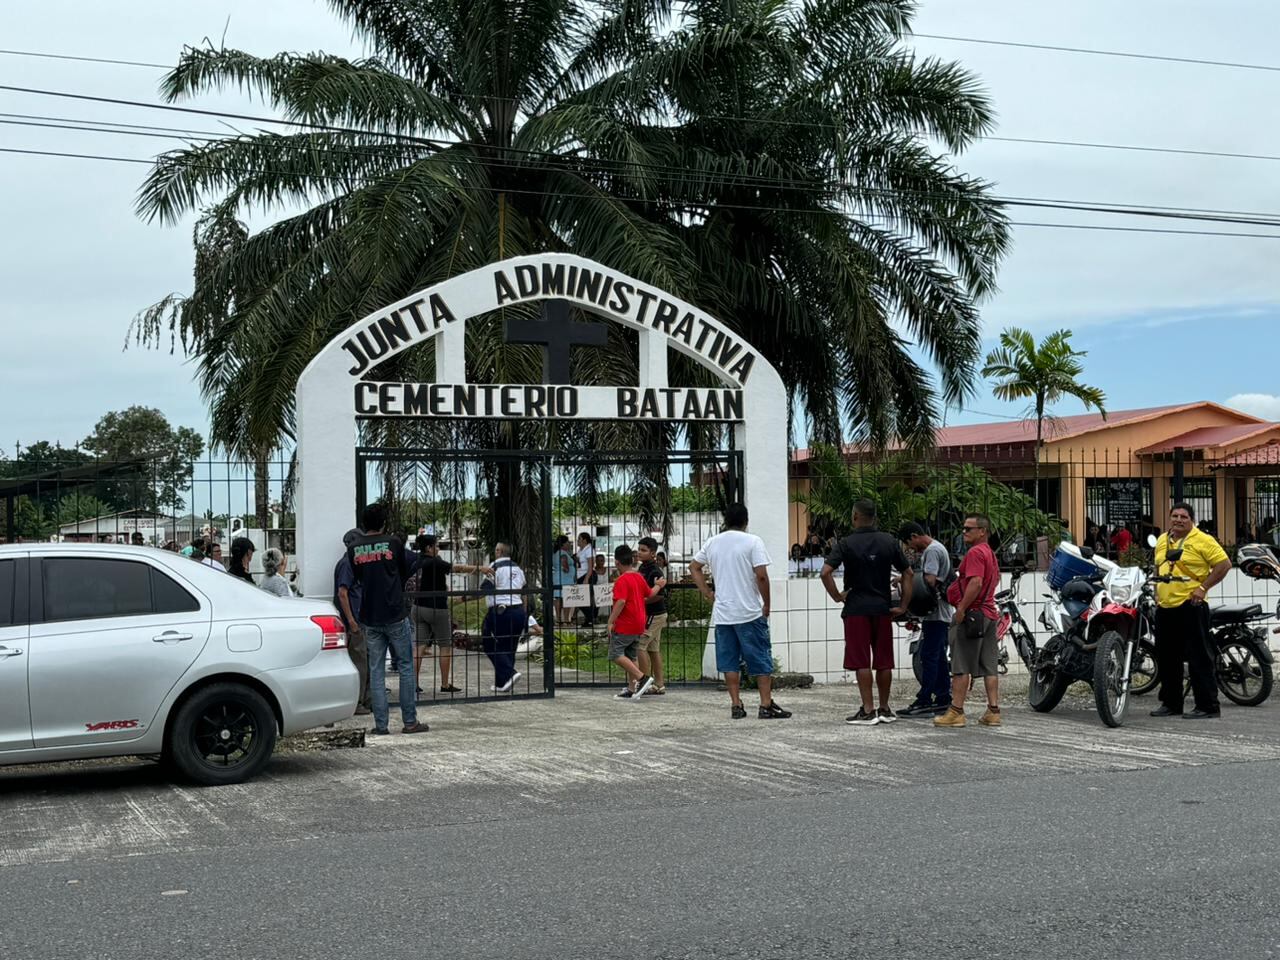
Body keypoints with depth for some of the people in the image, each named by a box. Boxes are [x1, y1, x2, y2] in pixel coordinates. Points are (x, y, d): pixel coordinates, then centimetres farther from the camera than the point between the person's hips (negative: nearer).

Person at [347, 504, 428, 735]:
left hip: (369, 618, 3)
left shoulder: (353, 548, 3)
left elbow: (358, 578, 13)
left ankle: (381, 725, 5)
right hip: (394, 615, -3)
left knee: (376, 671, 6)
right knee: (406, 666, 6)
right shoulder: (393, 542, -4)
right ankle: (409, 722, 5)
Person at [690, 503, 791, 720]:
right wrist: (766, 604, -4)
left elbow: (694, 567, 18)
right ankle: (766, 705, 2)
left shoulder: (712, 543, 8)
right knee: (761, 661, 3)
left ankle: (736, 705, 8)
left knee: (730, 662, 8)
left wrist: (707, 593, 17)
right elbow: (761, 575, -14)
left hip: (722, 613, 4)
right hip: (750, 612, -4)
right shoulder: (752, 542, -8)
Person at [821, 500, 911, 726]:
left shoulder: (846, 544, -7)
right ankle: (884, 709, 19)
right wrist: (903, 605, 8)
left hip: (856, 608, -4)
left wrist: (836, 596, -5)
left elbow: (825, 572, -17)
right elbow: (908, 573, 6)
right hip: (883, 608, 4)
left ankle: (868, 711, -1)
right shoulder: (890, 542, 4)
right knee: (884, 662, 10)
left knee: (862, 662, 0)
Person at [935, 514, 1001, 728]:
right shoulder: (990, 553, 20)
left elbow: (976, 583, -23)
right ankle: (993, 711, 7)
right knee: (989, 666, 7)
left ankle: (956, 712, -7)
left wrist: (961, 608, -20)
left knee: (961, 666, -7)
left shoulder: (975, 552, -12)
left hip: (971, 614, -10)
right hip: (989, 613, 10)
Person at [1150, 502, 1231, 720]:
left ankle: (1208, 706, -2)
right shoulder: (1162, 541, 15)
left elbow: (1224, 564, -11)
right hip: (1165, 607, 8)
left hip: (1190, 606, -7)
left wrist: (1203, 587, -14)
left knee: (1198, 658, -6)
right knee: (1167, 659, 13)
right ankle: (1171, 703, 23)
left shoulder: (1202, 540, -7)